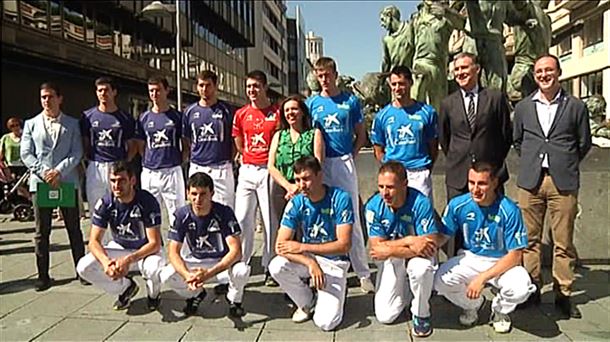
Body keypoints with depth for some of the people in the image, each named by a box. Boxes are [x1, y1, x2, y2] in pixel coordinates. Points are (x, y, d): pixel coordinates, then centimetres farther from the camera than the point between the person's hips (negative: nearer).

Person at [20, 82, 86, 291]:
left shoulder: (72, 124, 7)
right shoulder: (31, 124, 11)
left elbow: (77, 153, -1)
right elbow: (26, 154, 3)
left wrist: (59, 171, -14)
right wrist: (44, 173, -11)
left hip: (67, 181, -1)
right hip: (40, 182, 1)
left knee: (74, 228, 5)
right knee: (42, 231, 5)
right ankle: (43, 275, 14)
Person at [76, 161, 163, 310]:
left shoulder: (147, 201, -25)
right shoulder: (105, 203, -15)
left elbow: (155, 243, -25)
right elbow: (94, 241, -15)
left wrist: (129, 260, -40)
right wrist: (106, 262, -36)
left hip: (146, 250, -4)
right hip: (119, 248, 4)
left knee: (155, 269, -37)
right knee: (84, 267, -19)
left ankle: (153, 294, 3)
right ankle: (125, 287, 8)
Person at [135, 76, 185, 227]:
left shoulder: (177, 116, 3)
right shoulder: (144, 117, 9)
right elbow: (140, 146, 14)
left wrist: (179, 161, -1)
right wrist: (148, 161, 4)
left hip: (172, 171, -2)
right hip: (149, 173, 2)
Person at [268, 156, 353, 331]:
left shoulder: (340, 198, -18)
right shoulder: (296, 203, -11)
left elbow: (344, 245, -19)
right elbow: (281, 246, -17)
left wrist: (302, 247, -22)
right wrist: (310, 262, -33)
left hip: (335, 262, -3)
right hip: (306, 257, 3)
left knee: (326, 322, -19)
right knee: (276, 267, -28)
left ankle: (336, 292, 17)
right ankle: (308, 303, 2)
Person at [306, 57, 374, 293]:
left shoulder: (350, 101, 7)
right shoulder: (311, 103, 8)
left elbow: (361, 135, 11)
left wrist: (351, 155, -1)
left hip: (344, 163, -1)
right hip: (320, 165, 1)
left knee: (352, 219, 1)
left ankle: (363, 272, 9)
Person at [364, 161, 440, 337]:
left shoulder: (421, 203, -27)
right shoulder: (373, 206, -20)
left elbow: (431, 245, -29)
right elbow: (376, 247, -19)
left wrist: (389, 250, -29)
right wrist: (408, 241, -31)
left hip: (418, 255, -2)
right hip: (390, 260, 2)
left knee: (421, 268, -38)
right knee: (385, 316, -4)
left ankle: (421, 314, -8)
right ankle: (404, 286, 28)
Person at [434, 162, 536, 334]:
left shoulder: (509, 210, -21)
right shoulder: (458, 204, -14)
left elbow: (515, 255, -18)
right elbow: (441, 236, -3)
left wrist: (482, 278, -26)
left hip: (503, 262, -2)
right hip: (470, 258, 2)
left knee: (520, 288, -32)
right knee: (441, 280, -25)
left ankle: (500, 310, 8)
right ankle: (473, 304, 12)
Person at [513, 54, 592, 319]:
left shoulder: (576, 106, 5)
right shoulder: (523, 107, 10)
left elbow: (584, 143, 12)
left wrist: (566, 165, 11)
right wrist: (531, 162, 13)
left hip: (563, 182, -1)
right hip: (530, 181, 2)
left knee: (563, 242, 3)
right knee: (530, 239, 6)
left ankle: (563, 294, 15)